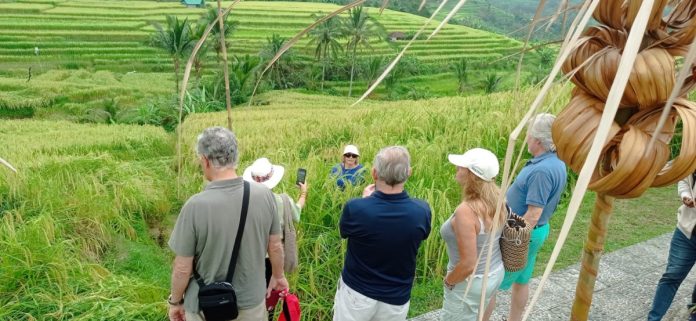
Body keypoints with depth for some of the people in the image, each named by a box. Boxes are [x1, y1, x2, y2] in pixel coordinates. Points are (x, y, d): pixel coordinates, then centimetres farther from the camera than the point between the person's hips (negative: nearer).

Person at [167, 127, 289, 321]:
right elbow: (275, 247, -2)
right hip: (251, 302, 2)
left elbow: (182, 268, -14)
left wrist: (175, 301, 4)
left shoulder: (196, 206, -24)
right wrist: (278, 276, 16)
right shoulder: (264, 194, -15)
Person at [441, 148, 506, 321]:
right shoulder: (495, 199, -7)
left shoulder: (466, 211, -32)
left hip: (471, 282, -8)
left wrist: (448, 281, -12)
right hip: (495, 273, 8)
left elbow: (468, 265, -30)